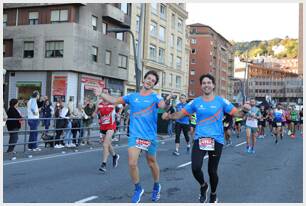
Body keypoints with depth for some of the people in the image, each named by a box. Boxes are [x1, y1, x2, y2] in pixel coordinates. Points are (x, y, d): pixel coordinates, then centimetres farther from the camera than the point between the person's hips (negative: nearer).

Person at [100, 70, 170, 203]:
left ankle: (156, 187, 40)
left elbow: (163, 105, -27)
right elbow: (113, 101, 7)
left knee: (152, 163, 13)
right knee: (132, 163, -8)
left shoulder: (155, 97, -5)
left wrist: (167, 102, -49)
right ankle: (138, 189, 16)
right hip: (134, 135, 2)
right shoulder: (132, 96, 4)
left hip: (150, 136, -2)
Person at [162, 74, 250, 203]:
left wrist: (245, 110, -22)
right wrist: (169, 116, -14)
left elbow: (236, 113, -1)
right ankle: (203, 186, 20)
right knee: (195, 168, -16)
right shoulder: (196, 102, 3)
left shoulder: (221, 101, -1)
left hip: (216, 140, -1)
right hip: (200, 139, 1)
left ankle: (213, 194, 39)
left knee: (212, 171, 8)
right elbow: (181, 113, 5)